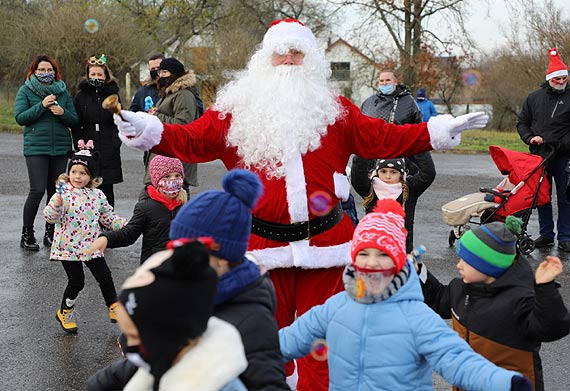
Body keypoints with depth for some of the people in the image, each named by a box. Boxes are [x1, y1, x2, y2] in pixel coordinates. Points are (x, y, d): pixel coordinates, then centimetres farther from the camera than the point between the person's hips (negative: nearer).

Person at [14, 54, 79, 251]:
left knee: (55, 190, 5)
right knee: (38, 190, -12)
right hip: (36, 148, -3)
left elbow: (75, 120, 10)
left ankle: (51, 233, 17)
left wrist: (63, 112, -10)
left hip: (60, 148, 4)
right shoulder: (25, 91, 3)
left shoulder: (63, 92, 12)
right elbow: (20, 117, -7)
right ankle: (27, 234, 1)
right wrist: (42, 106, -15)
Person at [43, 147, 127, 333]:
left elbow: (109, 218, 13)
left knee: (104, 276, 4)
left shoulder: (97, 195, 2)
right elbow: (50, 217, -20)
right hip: (68, 247, -4)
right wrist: (56, 204, -39)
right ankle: (64, 313, 25)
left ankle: (114, 309, 21)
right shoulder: (63, 193, -11)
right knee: (76, 281, 2)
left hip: (91, 246, 4)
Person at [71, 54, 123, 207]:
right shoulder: (81, 95, 7)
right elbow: (75, 125, 6)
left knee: (107, 190, 2)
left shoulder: (113, 95, 9)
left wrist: (115, 145, -5)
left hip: (108, 152, 0)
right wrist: (79, 145, -6)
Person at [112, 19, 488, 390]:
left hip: (323, 241, 1)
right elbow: (192, 141, -1)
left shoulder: (332, 107, 7)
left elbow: (382, 138, 5)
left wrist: (439, 131, -2)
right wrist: (147, 129, -16)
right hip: (266, 243, 0)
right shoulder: (238, 108, 3)